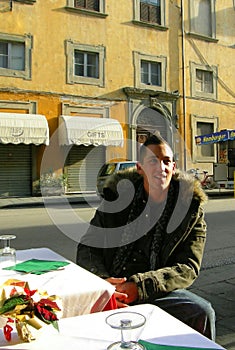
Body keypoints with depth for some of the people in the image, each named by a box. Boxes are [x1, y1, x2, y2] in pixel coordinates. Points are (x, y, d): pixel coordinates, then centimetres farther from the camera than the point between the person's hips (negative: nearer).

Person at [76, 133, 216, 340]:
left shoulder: (191, 208, 3)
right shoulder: (116, 197, 5)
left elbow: (188, 268, -3)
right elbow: (87, 248, 6)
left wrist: (141, 286, -19)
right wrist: (101, 281, -16)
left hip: (158, 292, 0)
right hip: (111, 289, 0)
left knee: (203, 312, -26)